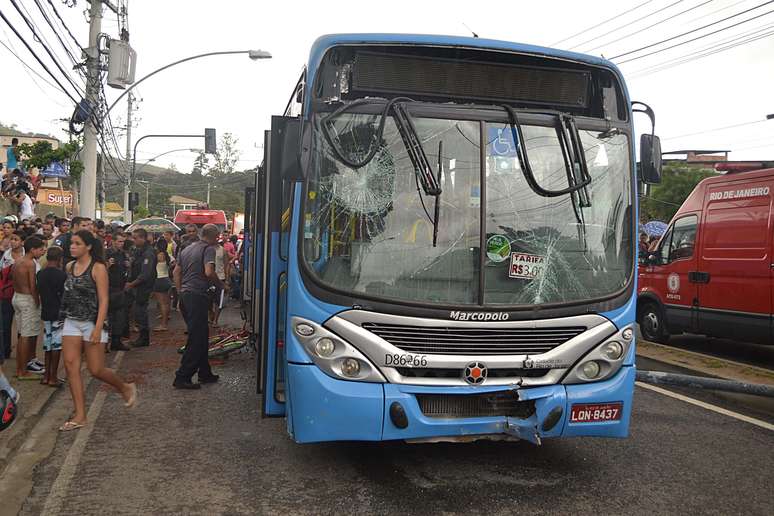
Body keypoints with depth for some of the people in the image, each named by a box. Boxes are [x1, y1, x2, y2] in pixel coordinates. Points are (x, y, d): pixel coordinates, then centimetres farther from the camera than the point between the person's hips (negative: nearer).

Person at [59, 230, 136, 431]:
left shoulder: (98, 268, -11)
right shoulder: (69, 267, 7)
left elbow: (103, 300, -14)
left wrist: (98, 329, -21)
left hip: (92, 322, -6)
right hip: (71, 322, 6)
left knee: (96, 370, -3)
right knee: (71, 365, -3)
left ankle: (126, 388, 26)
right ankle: (80, 415, 3)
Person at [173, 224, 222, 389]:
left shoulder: (186, 249, 19)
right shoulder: (208, 249, -7)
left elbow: (176, 272, 20)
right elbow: (209, 272, -21)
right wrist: (220, 284, -5)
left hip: (185, 294, 9)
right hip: (197, 295, -9)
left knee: (201, 334, 17)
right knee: (197, 338, -5)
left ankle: (204, 373, 24)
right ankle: (182, 377, -6)